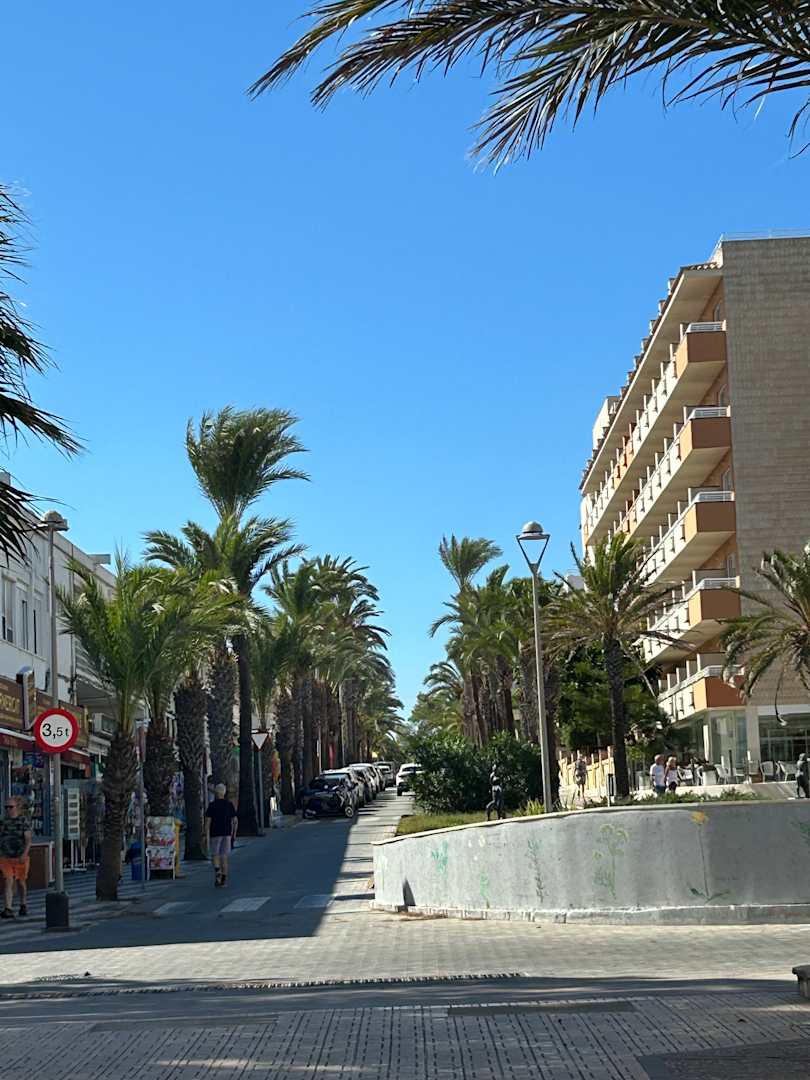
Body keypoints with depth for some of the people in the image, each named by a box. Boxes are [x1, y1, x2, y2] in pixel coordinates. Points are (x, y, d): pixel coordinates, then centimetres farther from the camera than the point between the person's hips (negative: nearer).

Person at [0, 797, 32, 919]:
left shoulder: (23, 822, -5)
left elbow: (28, 840, -12)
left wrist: (25, 854, -24)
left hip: (20, 858, -1)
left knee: (21, 882, 13)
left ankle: (23, 905, 34)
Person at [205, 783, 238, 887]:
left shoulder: (212, 805, -6)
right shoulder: (230, 804, 4)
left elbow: (208, 821, -10)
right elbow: (235, 821, 4)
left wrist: (206, 835, -7)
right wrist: (234, 834, 12)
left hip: (215, 834, -3)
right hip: (227, 834, 3)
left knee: (215, 855, 8)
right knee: (224, 856, 8)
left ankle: (217, 871, -18)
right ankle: (224, 879, 4)